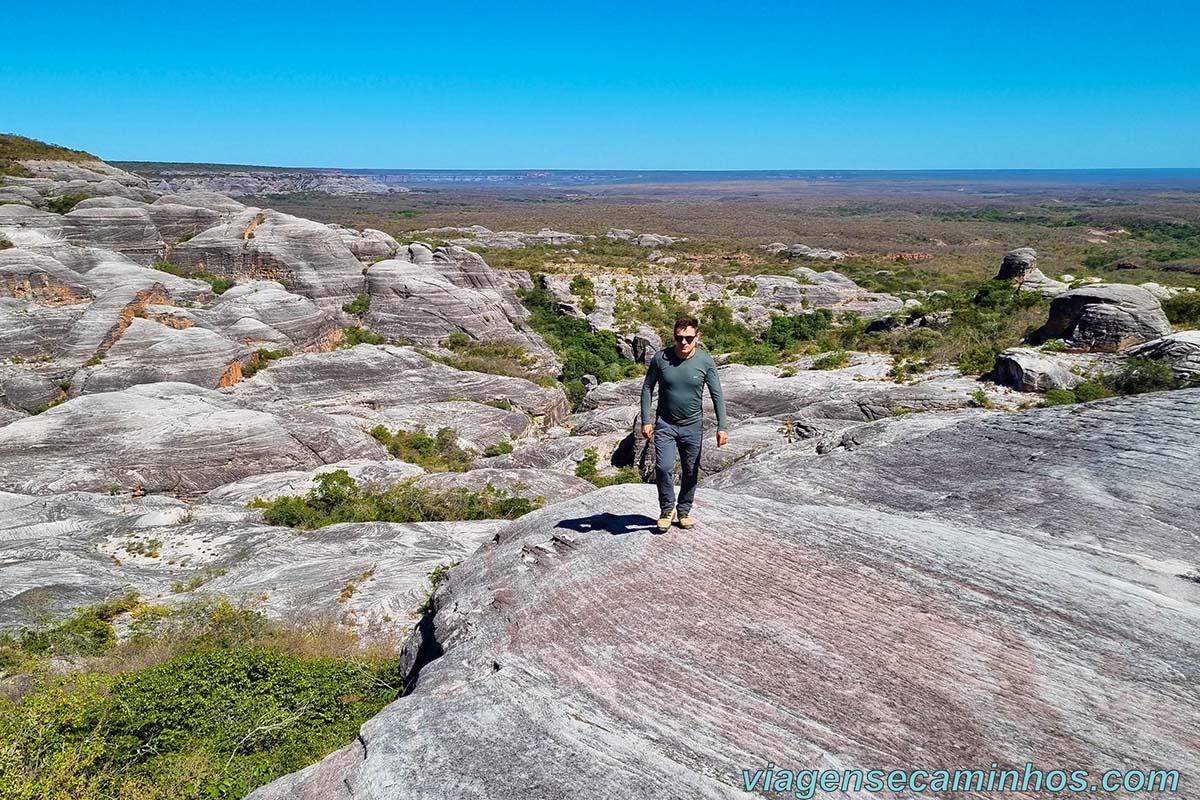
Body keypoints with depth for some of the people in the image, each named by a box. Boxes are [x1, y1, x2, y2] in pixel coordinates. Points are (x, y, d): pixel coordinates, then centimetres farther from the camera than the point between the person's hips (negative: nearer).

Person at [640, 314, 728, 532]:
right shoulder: (661, 358, -9)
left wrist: (722, 426, -11)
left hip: (692, 425, 1)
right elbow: (647, 388, 0)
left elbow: (717, 395, -4)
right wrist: (646, 420, -4)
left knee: (690, 472, 9)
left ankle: (684, 510, 30)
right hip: (665, 424, -1)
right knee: (663, 467, -14)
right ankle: (667, 508, 8)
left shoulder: (706, 362, -8)